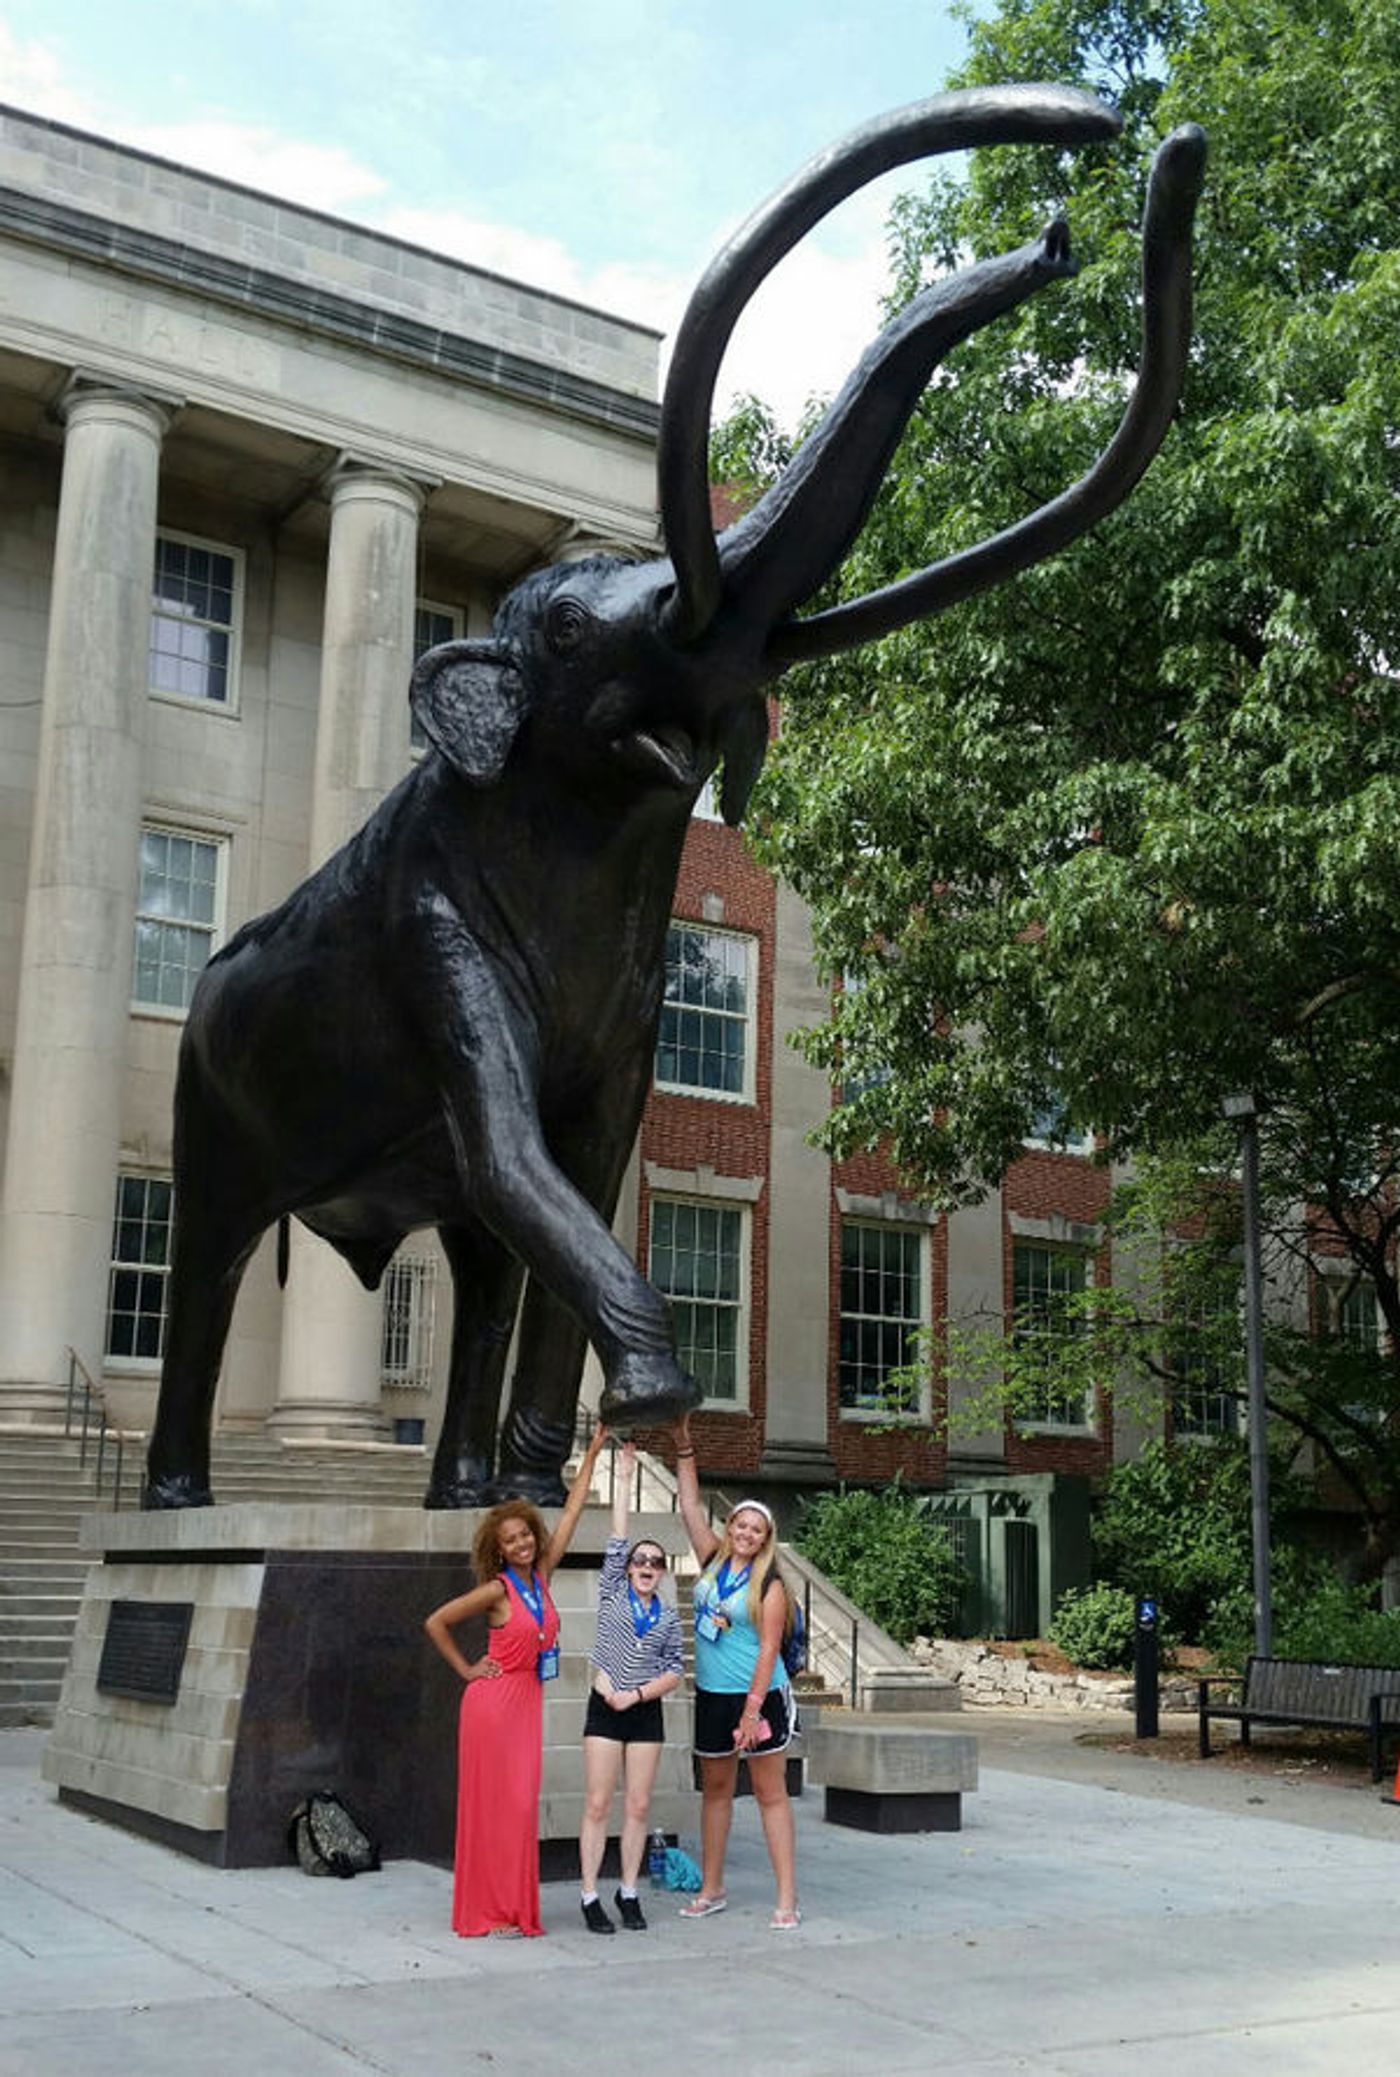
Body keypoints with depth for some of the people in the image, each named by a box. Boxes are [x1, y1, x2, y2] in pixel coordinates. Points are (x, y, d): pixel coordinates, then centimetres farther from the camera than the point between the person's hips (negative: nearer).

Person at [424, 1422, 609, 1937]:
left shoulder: (541, 1576, 5)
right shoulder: (497, 1590, -10)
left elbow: (571, 1513, 8)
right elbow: (436, 1623, -4)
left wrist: (592, 1455, 10)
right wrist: (466, 1670, -1)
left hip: (528, 1700, 6)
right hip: (495, 1700, -6)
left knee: (521, 1805, 7)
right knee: (493, 1805, -4)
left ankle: (515, 1910, 12)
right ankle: (488, 1912, 1)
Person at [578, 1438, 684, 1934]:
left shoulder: (669, 1618, 7)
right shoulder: (612, 1595, 2)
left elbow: (675, 1672, 5)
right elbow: (616, 1541, -4)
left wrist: (637, 1694, -10)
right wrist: (622, 1480, -6)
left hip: (645, 1712, 2)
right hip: (605, 1707, -2)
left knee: (638, 1806, 5)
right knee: (598, 1805, -3)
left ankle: (628, 1892, 15)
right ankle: (590, 1896, 2)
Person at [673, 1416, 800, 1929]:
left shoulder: (768, 1584, -10)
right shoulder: (712, 1561, 5)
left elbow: (768, 1649, -15)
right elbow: (691, 1507, 5)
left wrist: (752, 1710, -21)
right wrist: (684, 1448, 0)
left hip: (758, 1697, -6)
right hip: (712, 1695, 6)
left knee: (771, 1794, -2)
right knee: (715, 1790, 14)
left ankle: (787, 1900, 0)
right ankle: (711, 1890, 25)